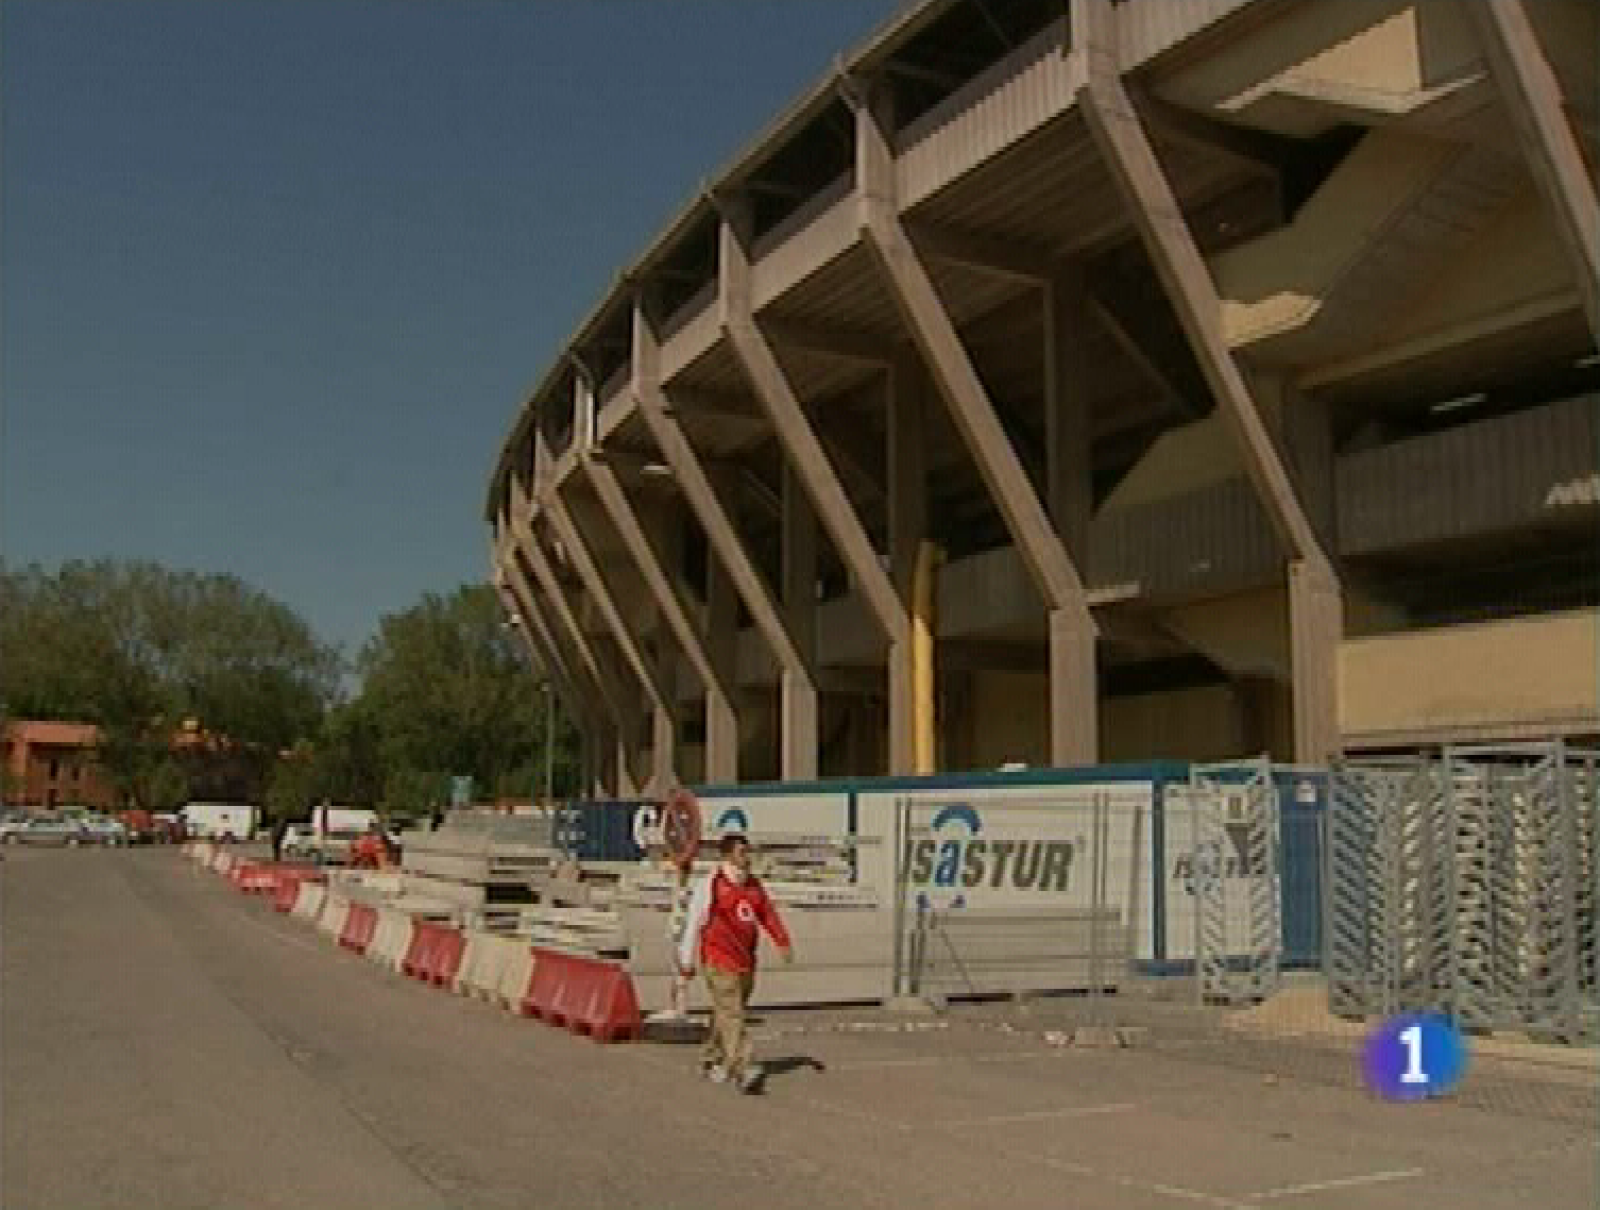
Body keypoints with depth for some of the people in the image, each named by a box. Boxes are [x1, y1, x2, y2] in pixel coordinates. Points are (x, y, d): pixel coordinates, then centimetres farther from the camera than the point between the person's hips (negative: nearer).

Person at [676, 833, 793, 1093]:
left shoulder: (754, 884, 12)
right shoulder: (711, 884, -7)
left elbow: (768, 914, 11)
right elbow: (694, 922, -4)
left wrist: (783, 941, -4)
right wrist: (687, 961, -1)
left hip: (746, 962, 7)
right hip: (719, 961, -7)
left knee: (725, 1015, 16)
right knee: (731, 1015, -13)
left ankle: (712, 1062, 32)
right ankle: (743, 1071, -18)